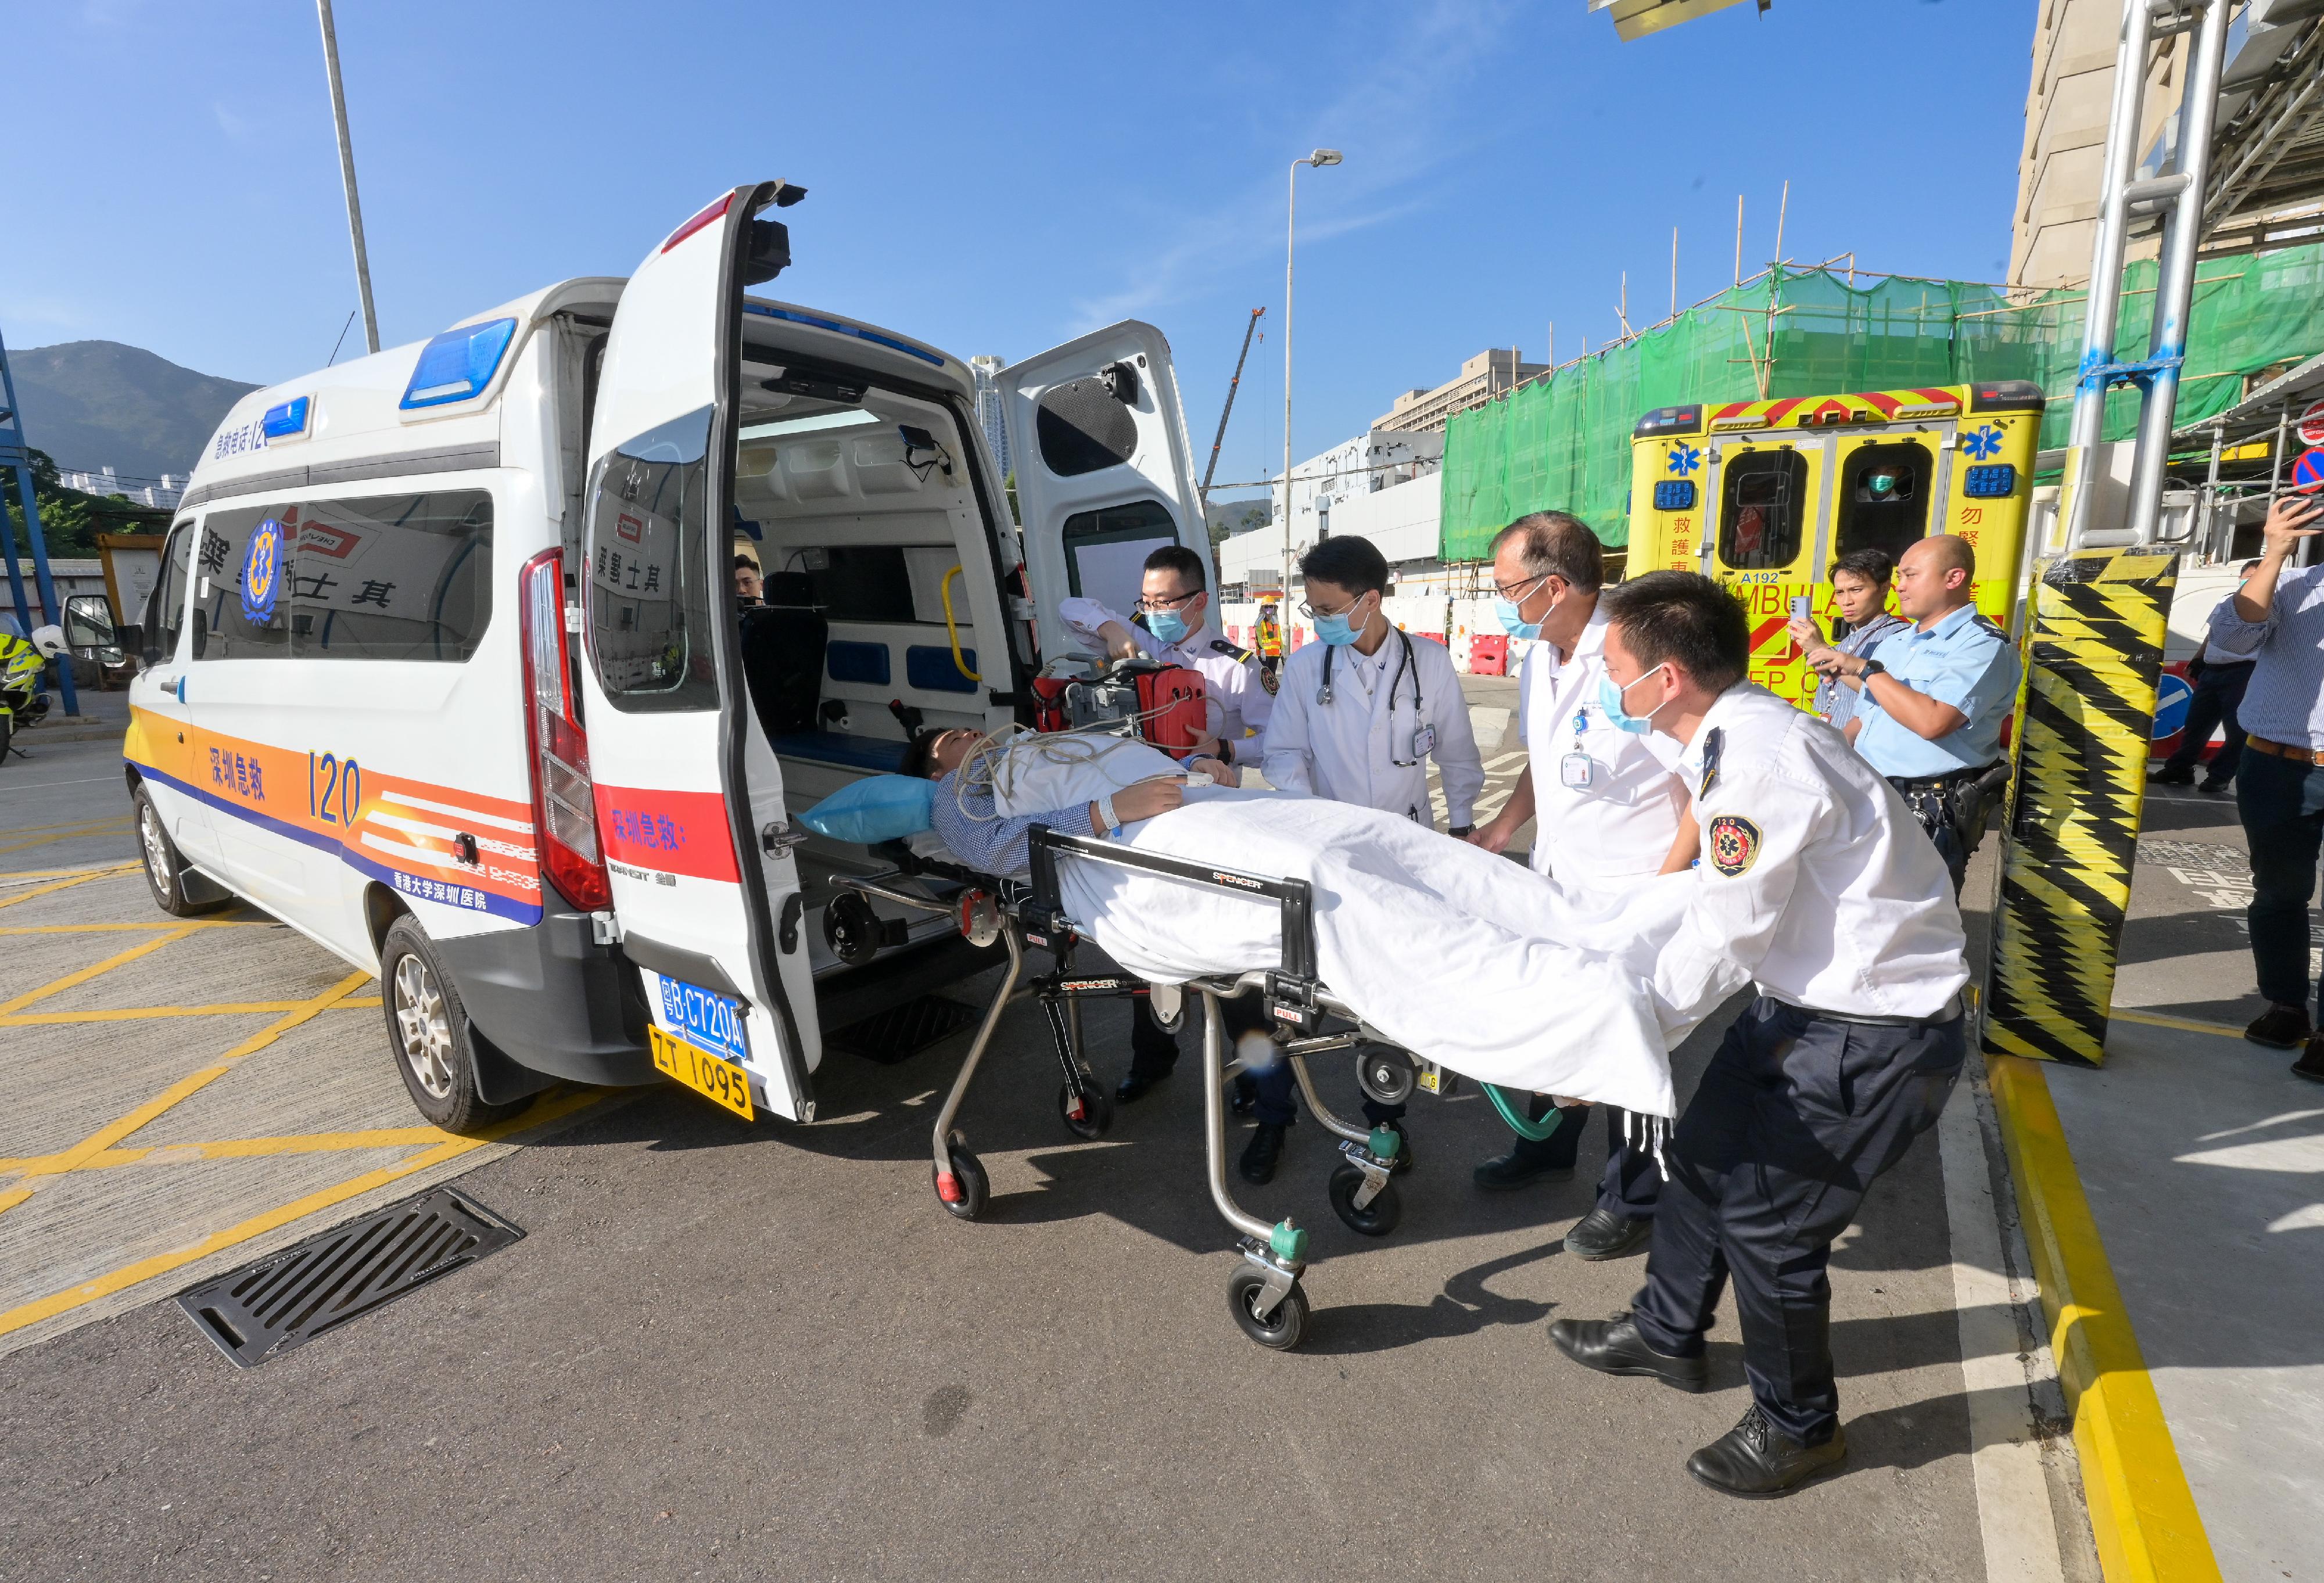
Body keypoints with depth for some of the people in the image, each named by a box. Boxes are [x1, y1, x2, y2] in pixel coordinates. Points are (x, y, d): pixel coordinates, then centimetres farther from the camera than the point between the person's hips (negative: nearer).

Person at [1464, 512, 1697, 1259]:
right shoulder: (1538, 659, 3)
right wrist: (1502, 829, 7)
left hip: (1629, 901, -7)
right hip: (1555, 884, 7)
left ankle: (1632, 1201, 32)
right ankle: (1546, 1147, 46)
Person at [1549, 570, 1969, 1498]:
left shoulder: (1758, 760, -27)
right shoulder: (1735, 735, 2)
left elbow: (1724, 940, -24)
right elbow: (1724, 907, 9)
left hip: (1876, 1036, -9)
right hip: (1808, 999, 9)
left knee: (1765, 1221, 2)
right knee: (1702, 1158, 18)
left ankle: (1800, 1428, 29)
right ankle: (1666, 1335, 41)